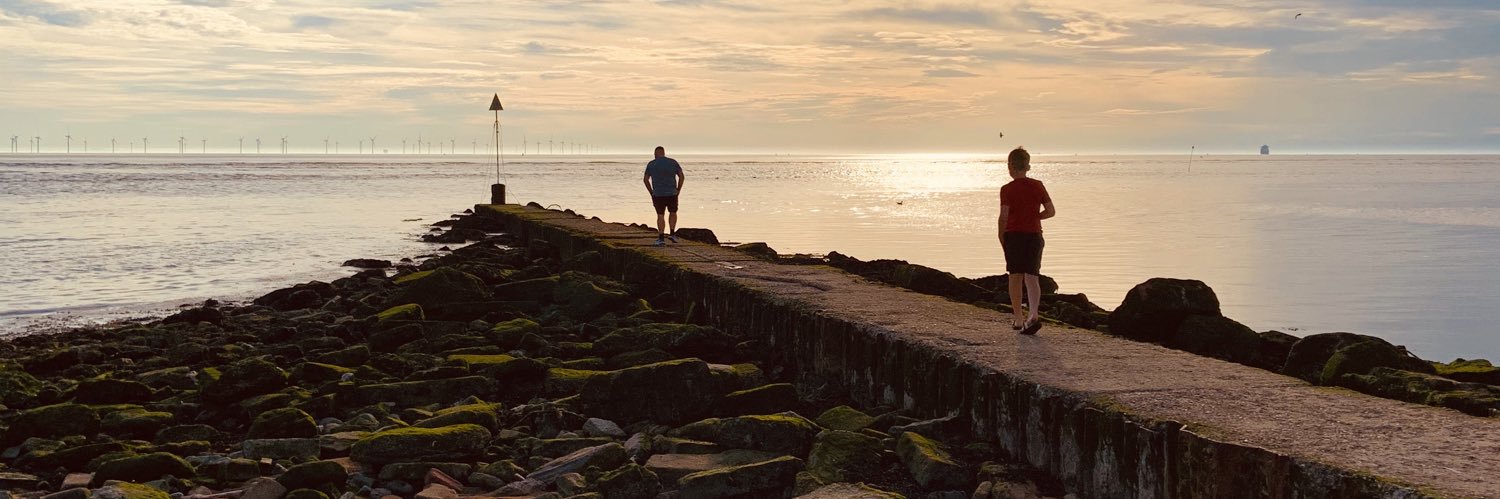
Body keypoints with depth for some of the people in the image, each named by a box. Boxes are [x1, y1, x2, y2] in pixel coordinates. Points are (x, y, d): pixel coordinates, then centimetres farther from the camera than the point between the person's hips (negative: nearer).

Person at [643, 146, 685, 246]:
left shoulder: (651, 164, -1)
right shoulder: (673, 162, 1)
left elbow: (645, 179, 2)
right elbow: (682, 176, -2)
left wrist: (651, 192, 10)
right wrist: (678, 191, 5)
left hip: (658, 195, -1)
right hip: (672, 194, 1)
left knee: (660, 216, 6)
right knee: (673, 213, 21)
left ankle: (661, 238, -1)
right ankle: (672, 234, 15)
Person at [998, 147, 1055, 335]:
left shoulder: (1007, 189, -8)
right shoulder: (1038, 186, 3)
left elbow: (1004, 217, -12)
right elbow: (1051, 211, 4)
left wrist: (1001, 239, -1)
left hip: (1014, 235, -2)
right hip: (1034, 235, 2)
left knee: (1015, 277, 9)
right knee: (1032, 277, 2)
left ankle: (1018, 318, 14)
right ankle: (1033, 315, -18)